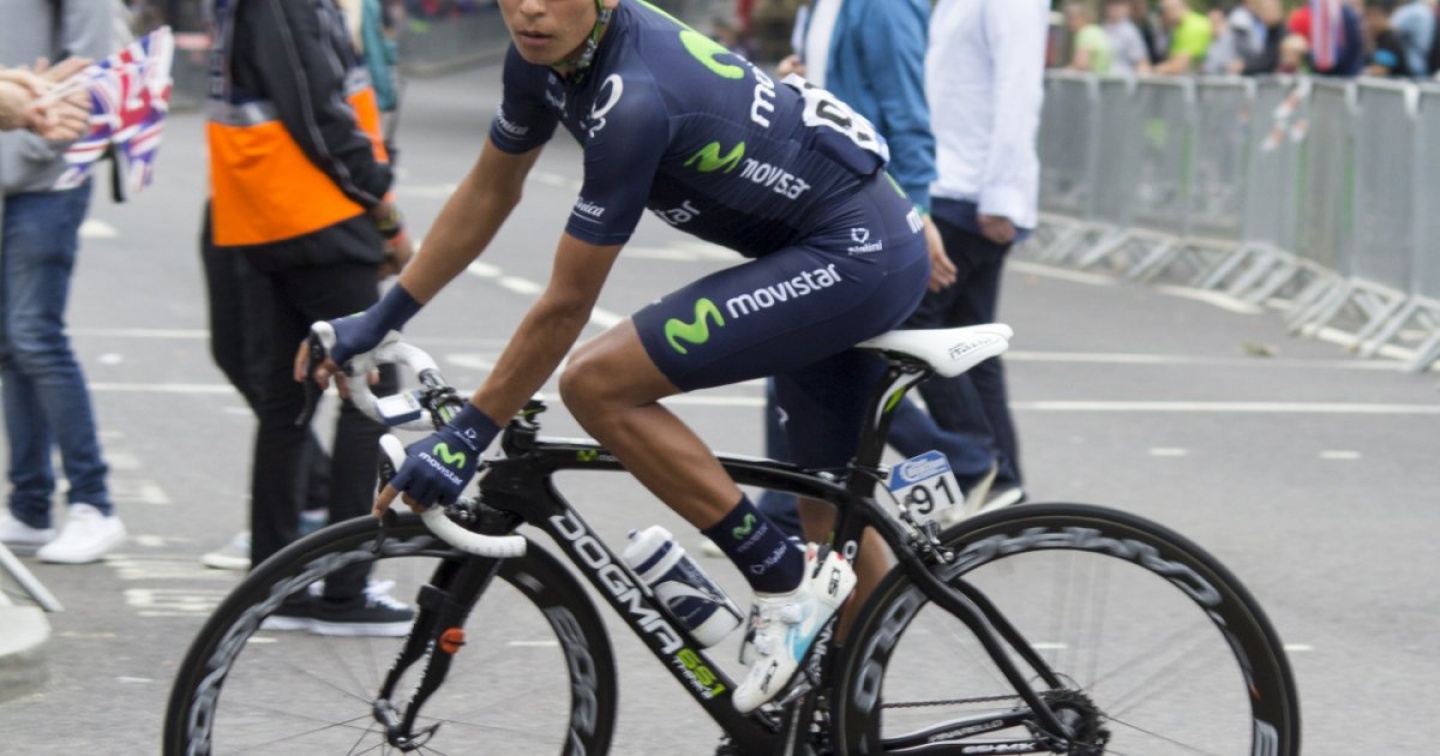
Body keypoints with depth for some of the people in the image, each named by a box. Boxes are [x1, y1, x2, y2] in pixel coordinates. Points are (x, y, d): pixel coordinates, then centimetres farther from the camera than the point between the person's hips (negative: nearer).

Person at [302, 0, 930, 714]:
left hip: (855, 256, -10)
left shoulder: (634, 100, -28)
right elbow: (488, 192, 14)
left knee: (597, 383, -16)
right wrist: (377, 321, 13)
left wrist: (466, 434, -15)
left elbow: (566, 305, -22)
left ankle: (787, 581, -7)